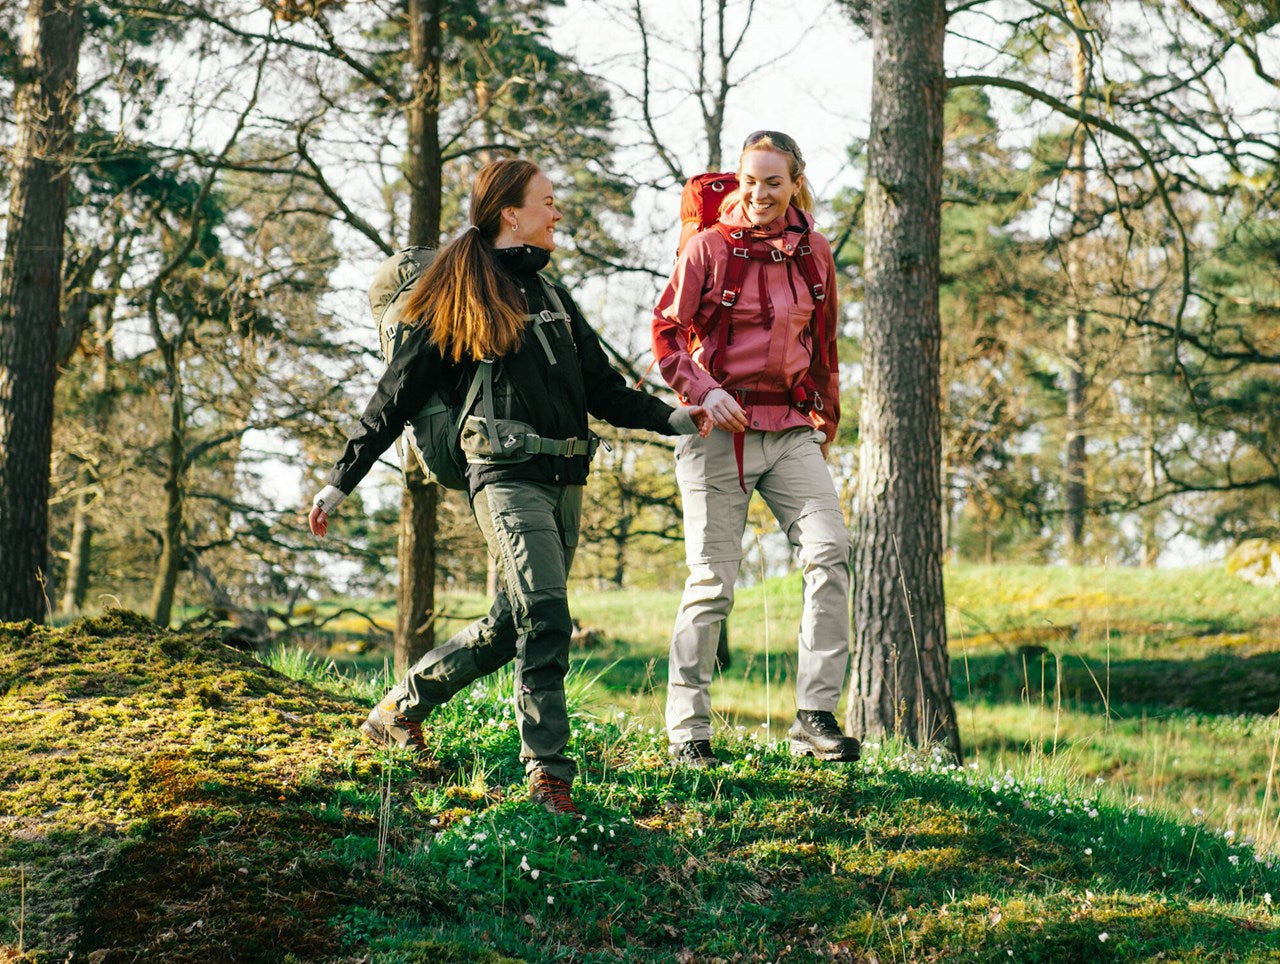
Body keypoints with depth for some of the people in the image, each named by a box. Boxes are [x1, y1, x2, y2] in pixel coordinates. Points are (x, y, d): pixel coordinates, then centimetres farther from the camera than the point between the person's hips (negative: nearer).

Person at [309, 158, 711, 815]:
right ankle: (548, 773, -16)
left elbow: (603, 390, 23)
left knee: (511, 624, 9)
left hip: (564, 480, 7)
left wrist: (669, 418, 7)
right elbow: (396, 396, 3)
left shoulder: (550, 295, 23)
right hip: (507, 475, -7)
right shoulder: (457, 299, 2)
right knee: (545, 616, -19)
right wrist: (340, 481, 1)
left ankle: (400, 709, 27)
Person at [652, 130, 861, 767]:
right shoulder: (709, 247, -3)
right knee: (712, 579, -3)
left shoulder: (813, 253, 9)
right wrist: (701, 389, -15)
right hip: (720, 428, -4)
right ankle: (686, 732, 8)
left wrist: (826, 420, 19)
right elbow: (667, 329, 0)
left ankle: (815, 716, -10)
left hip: (792, 427, 4)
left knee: (829, 552, -14)